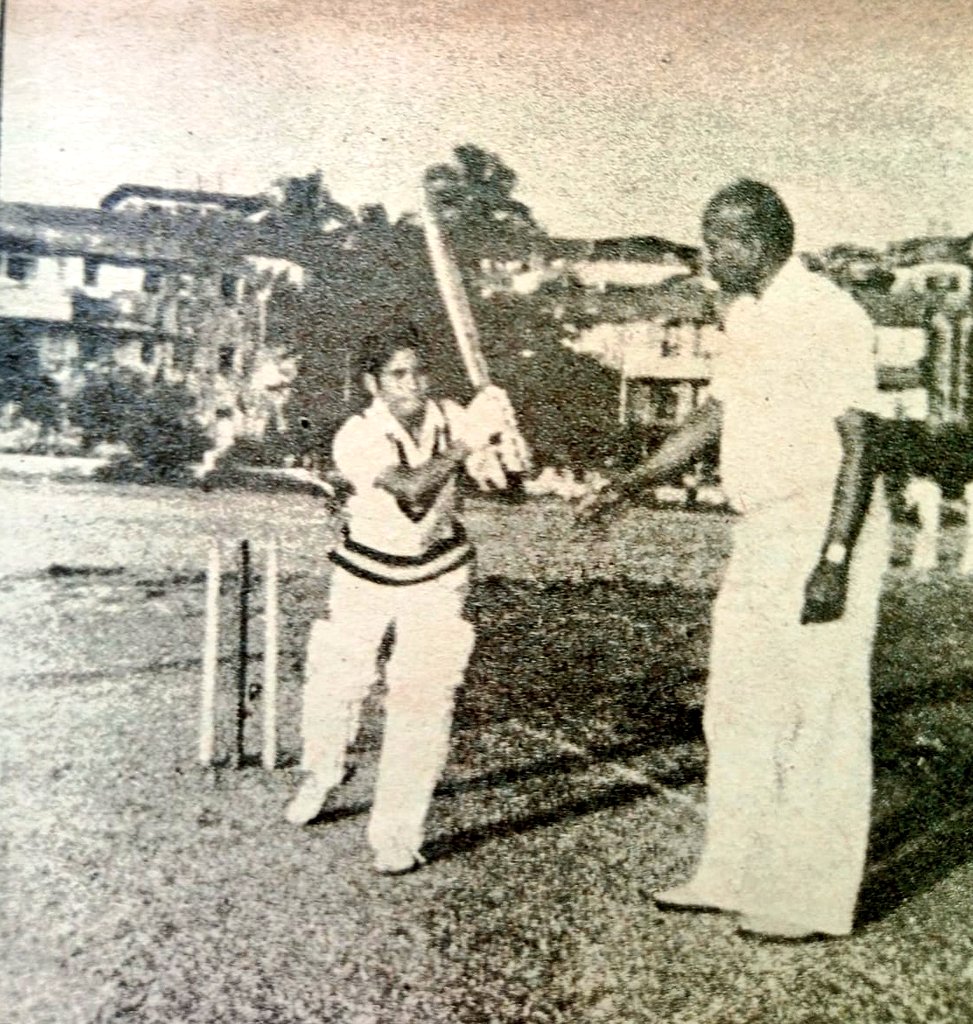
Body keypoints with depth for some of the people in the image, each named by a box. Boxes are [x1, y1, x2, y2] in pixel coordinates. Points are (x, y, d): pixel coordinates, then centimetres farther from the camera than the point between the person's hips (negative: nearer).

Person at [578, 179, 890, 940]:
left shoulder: (828, 317, -14)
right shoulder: (745, 315, 13)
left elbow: (859, 444, -17)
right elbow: (716, 414, 20)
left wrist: (834, 561, -22)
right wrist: (634, 484, 15)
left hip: (824, 534, -9)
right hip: (760, 536, 9)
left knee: (820, 719, 0)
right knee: (738, 709, 14)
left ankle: (813, 900, 14)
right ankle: (733, 876, 27)